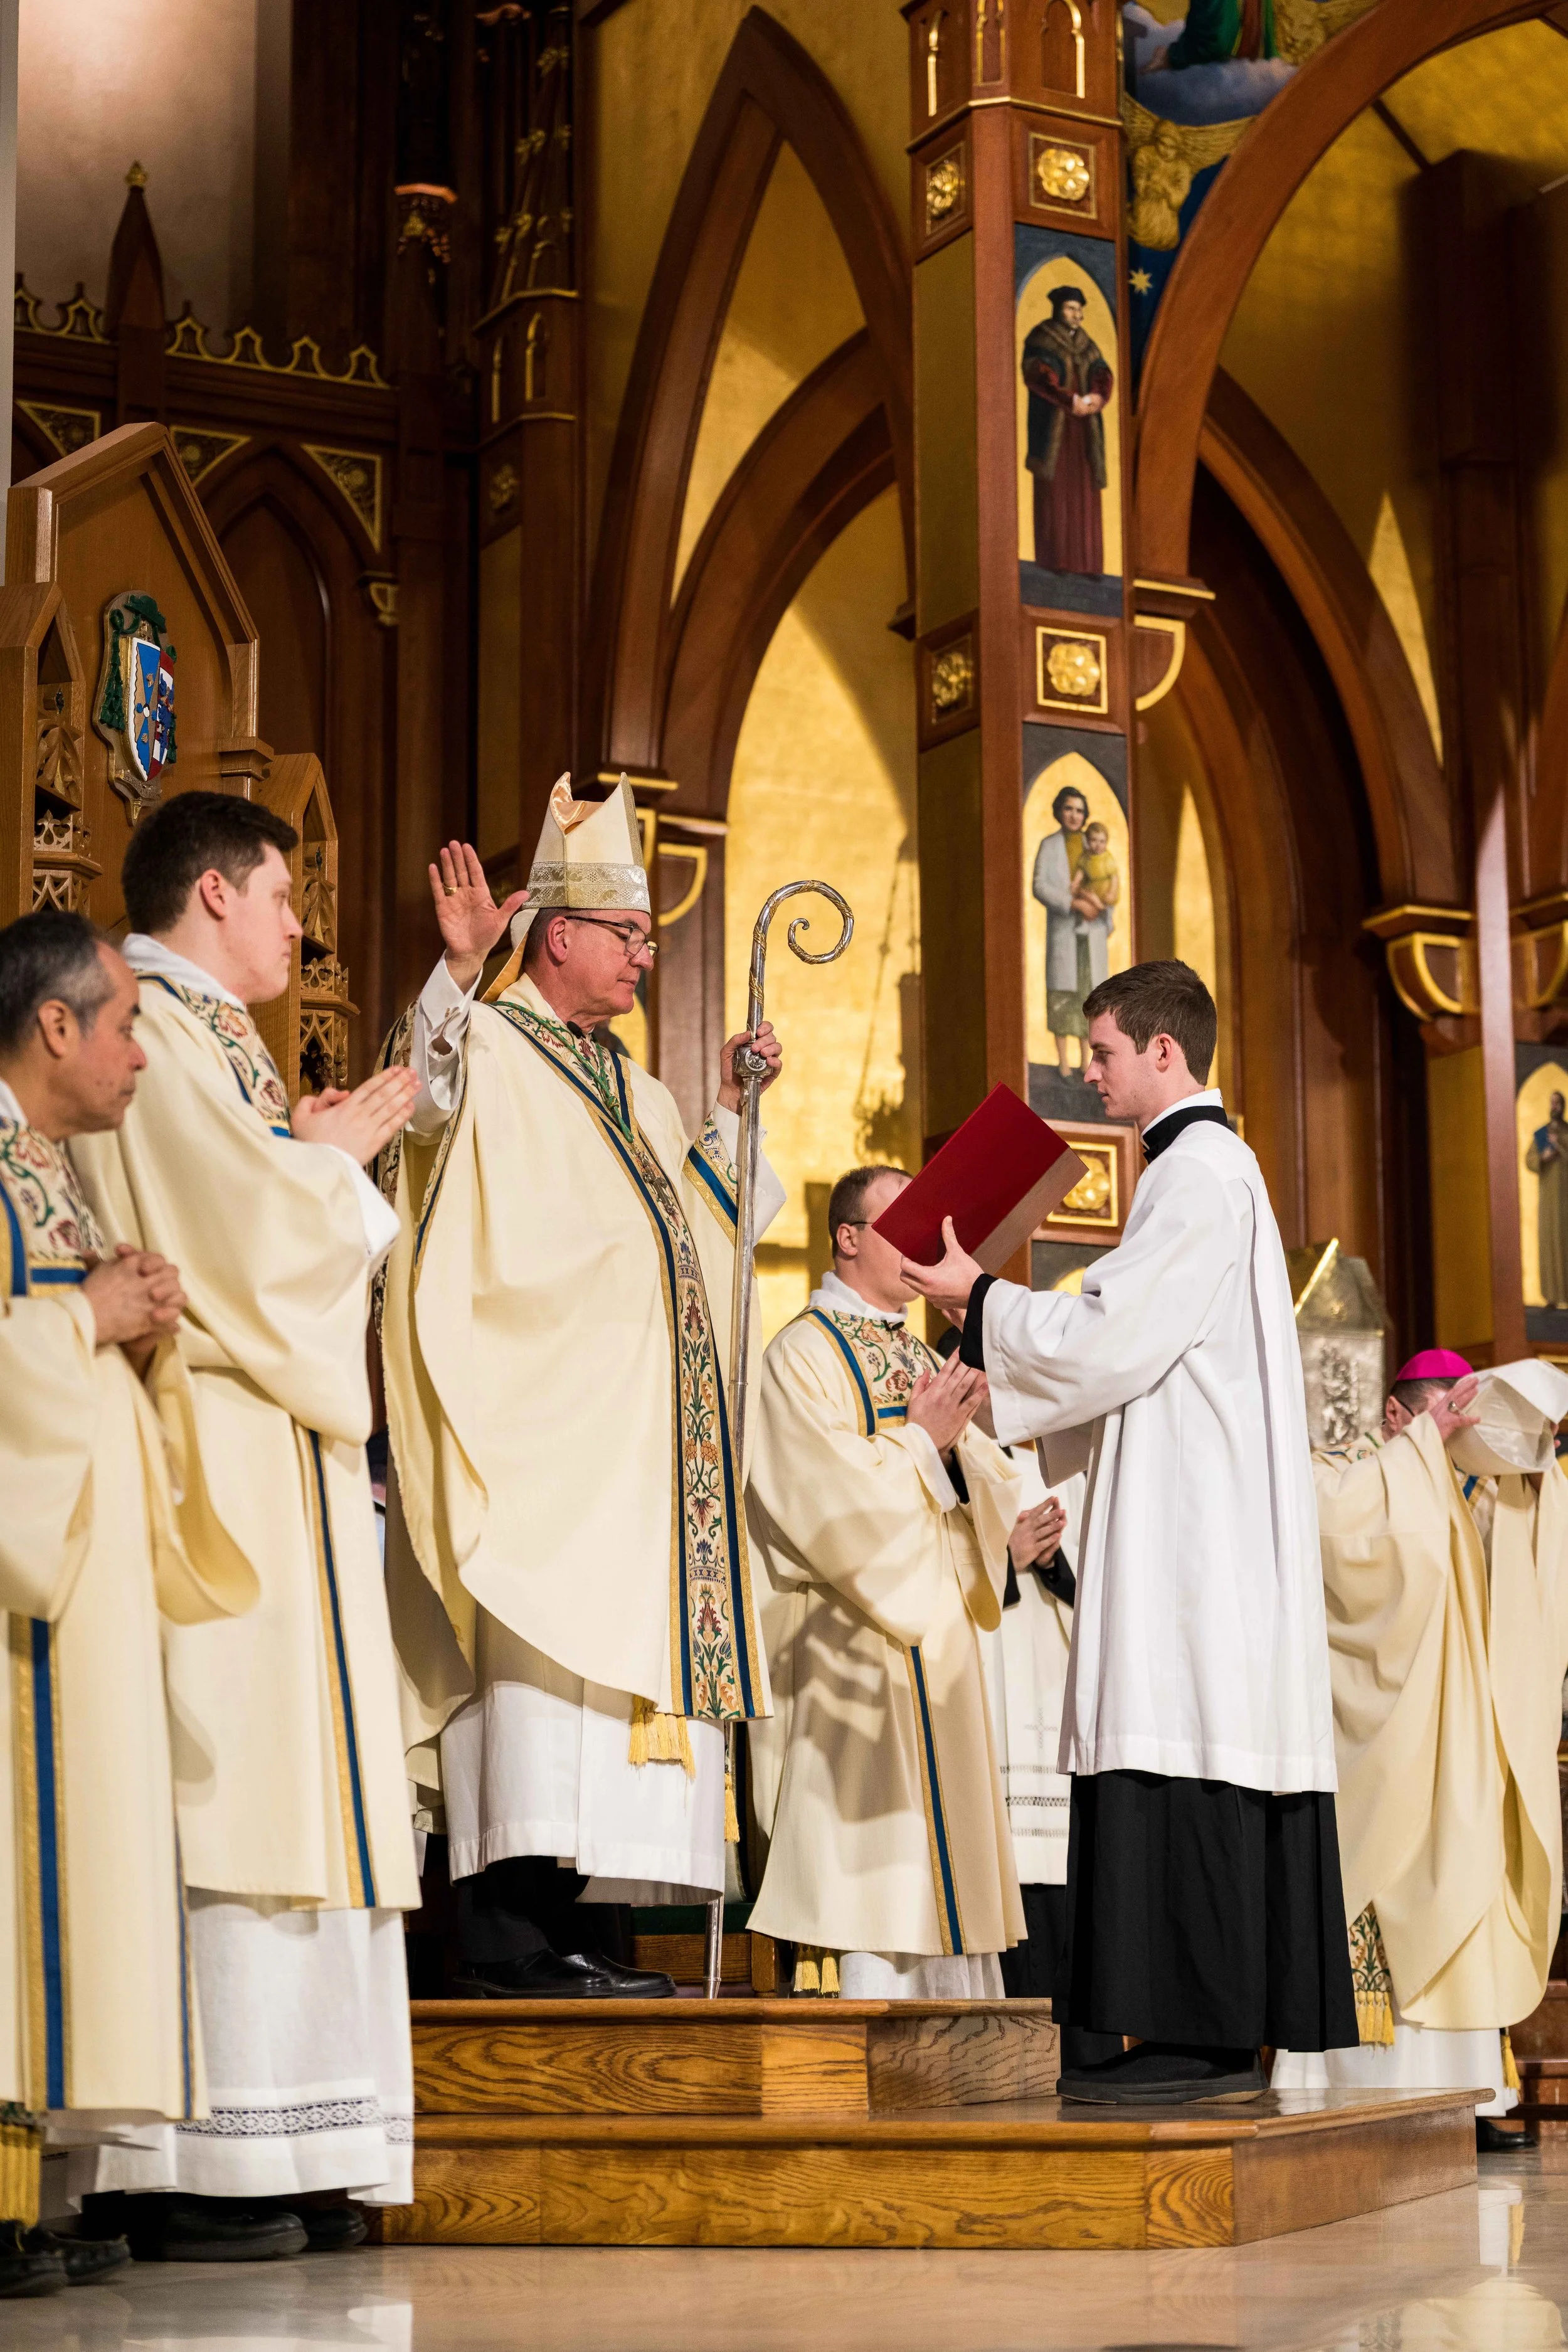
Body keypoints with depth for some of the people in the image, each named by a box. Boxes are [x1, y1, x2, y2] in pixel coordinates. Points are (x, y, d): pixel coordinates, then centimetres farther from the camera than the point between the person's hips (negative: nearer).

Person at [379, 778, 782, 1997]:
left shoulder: (625, 1087, 24)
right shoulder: (491, 1047, -1)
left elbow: (701, 1218, 34)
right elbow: (424, 1097, -24)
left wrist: (730, 1111, 21)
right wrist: (458, 971, -38)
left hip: (634, 1428, 9)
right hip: (533, 1416, -9)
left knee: (631, 1643, 4)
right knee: (543, 1637, -16)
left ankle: (595, 1931, 6)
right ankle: (511, 1930, -17)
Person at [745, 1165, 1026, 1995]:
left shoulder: (922, 1358, 19)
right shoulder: (803, 1355, -5)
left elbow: (993, 1486, 12)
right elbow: (830, 1497, -15)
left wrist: (957, 1437, -7)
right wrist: (920, 1437, -9)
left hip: (939, 1635, 8)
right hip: (861, 1641, -8)